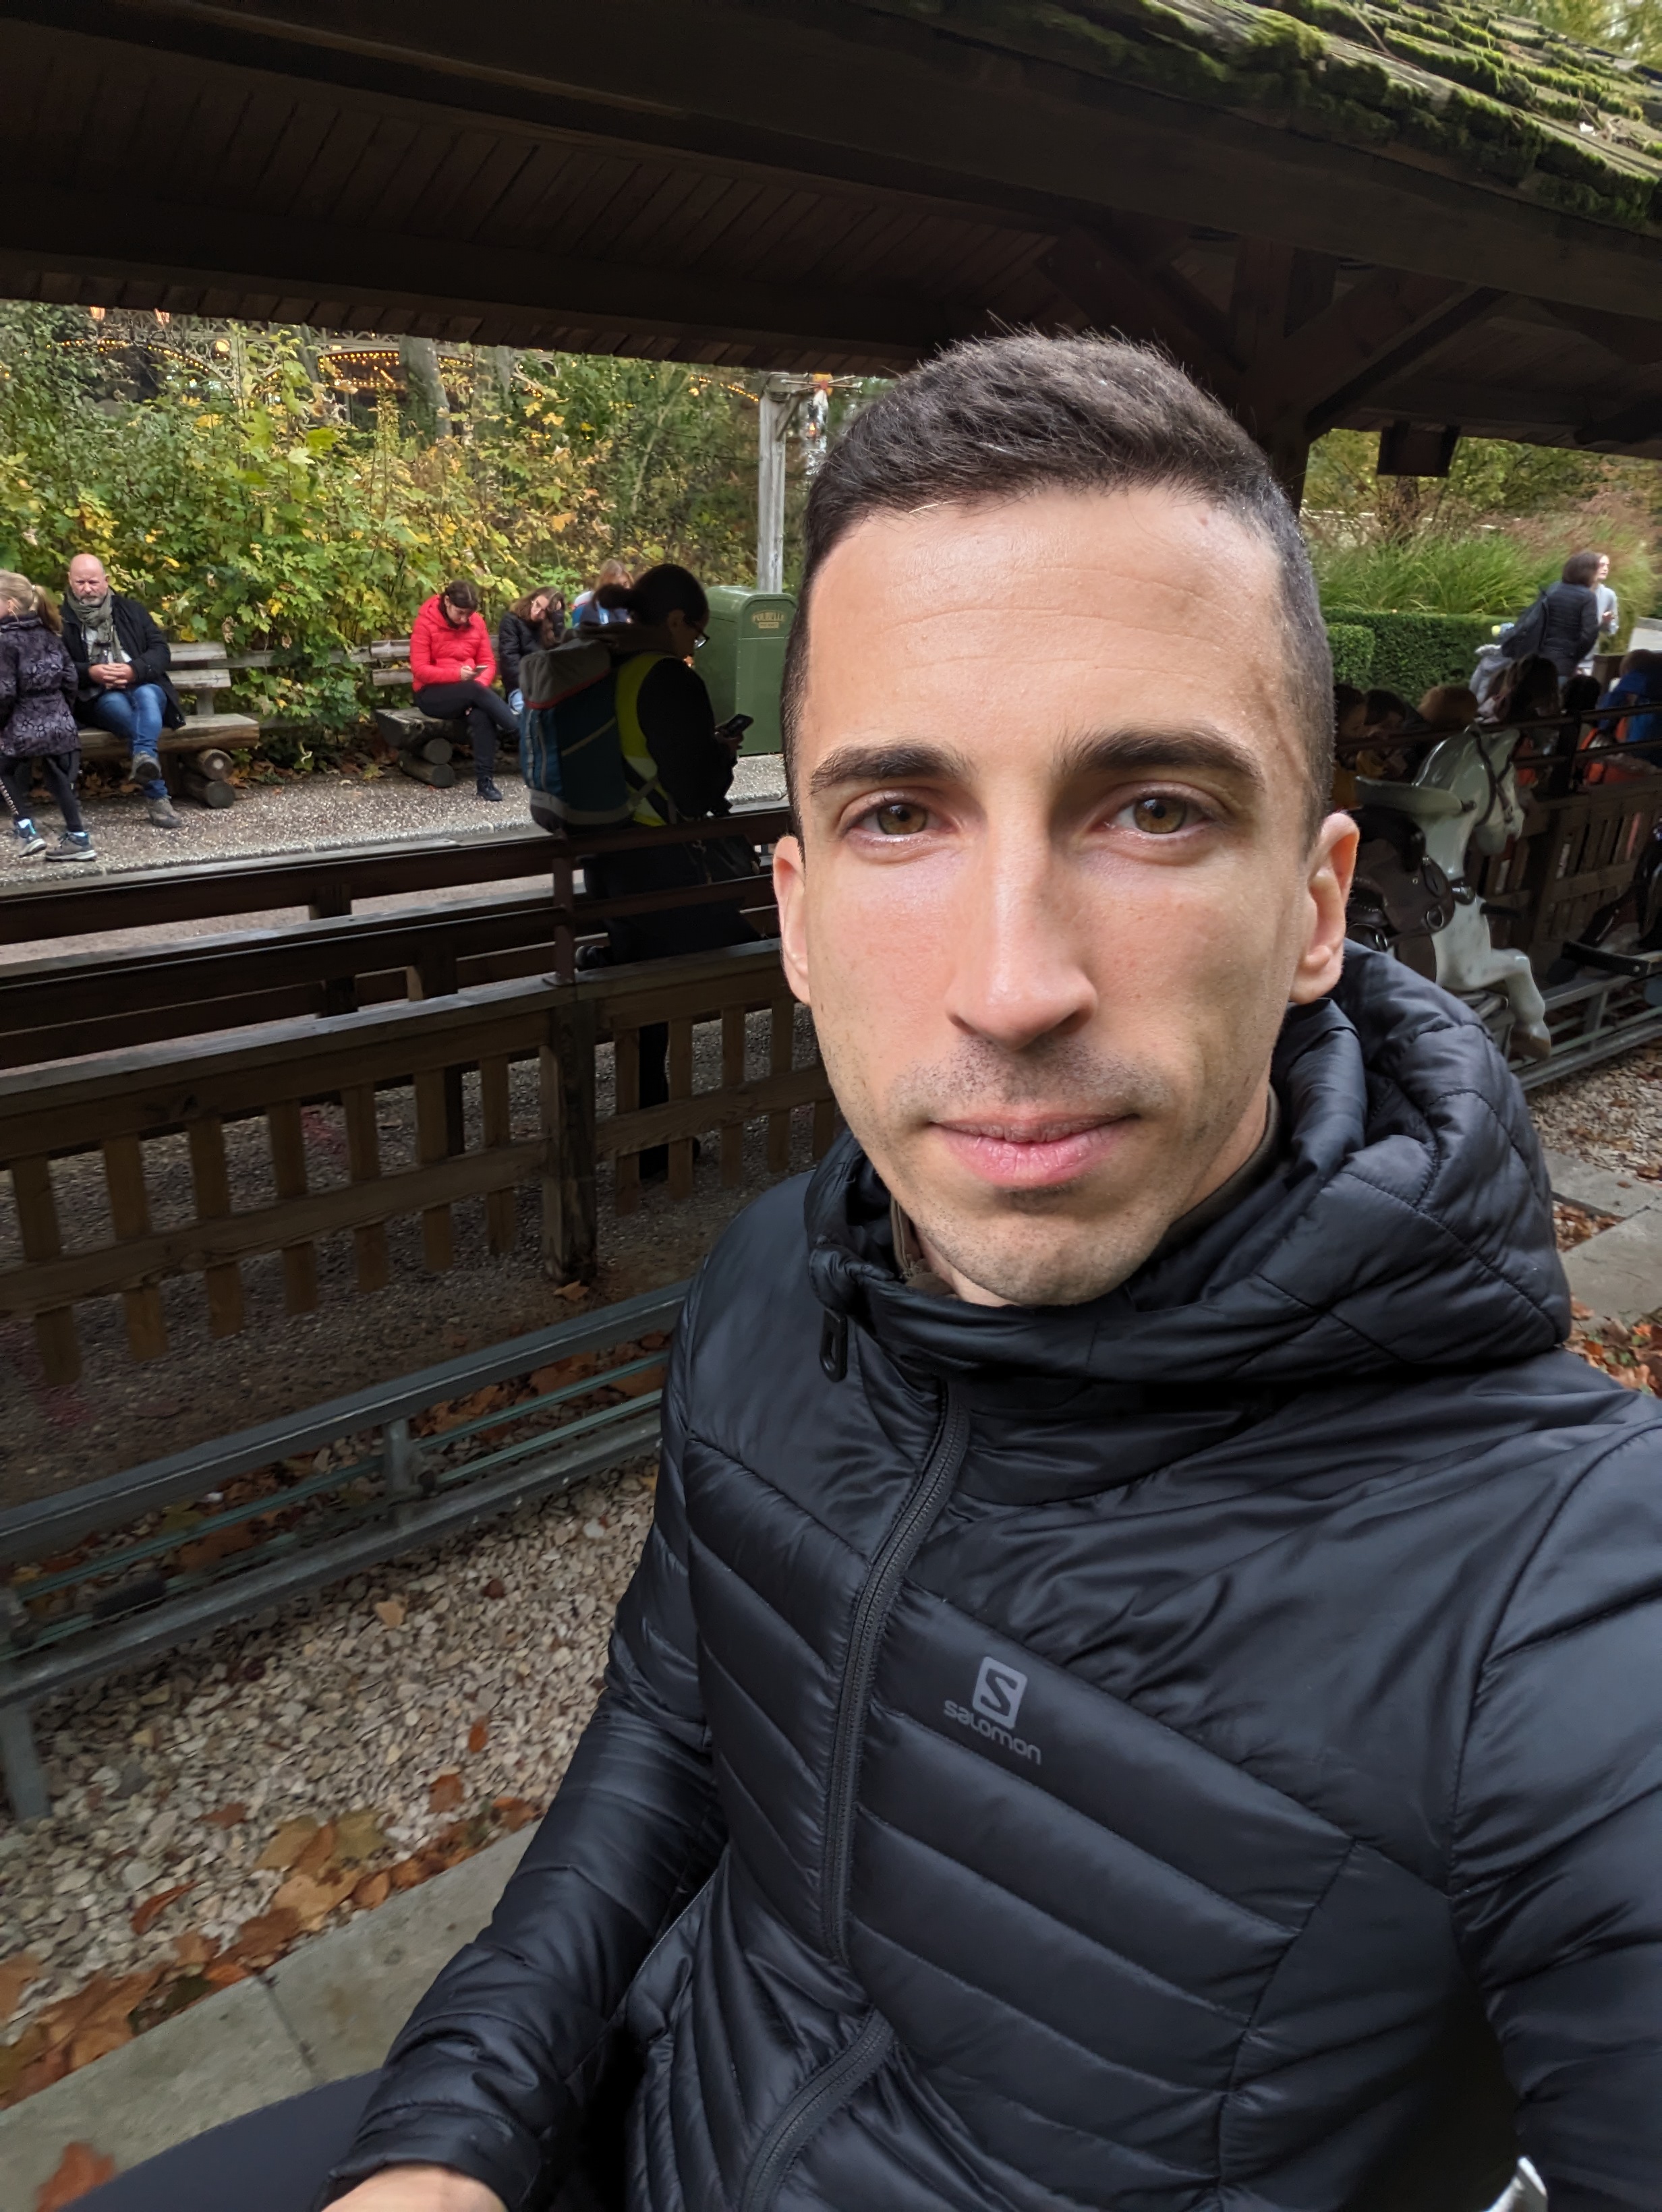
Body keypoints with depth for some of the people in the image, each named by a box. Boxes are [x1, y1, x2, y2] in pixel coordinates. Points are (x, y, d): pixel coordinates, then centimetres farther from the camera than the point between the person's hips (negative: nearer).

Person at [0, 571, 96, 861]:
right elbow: (71, 677, 10)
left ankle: (27, 830, 8)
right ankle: (78, 838, 11)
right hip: (60, 724, 5)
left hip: (23, 727, -5)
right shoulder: (48, 633, 7)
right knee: (60, 780, 11)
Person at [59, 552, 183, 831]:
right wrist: (90, 673, -17)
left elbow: (161, 650, 5)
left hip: (143, 686, 1)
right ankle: (158, 796, -44)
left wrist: (134, 670, -14)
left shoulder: (131, 609, 14)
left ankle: (145, 757, -59)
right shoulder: (61, 619, 7)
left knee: (146, 696, -34)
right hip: (98, 697, -1)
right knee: (118, 705, -34)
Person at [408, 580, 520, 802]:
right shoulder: (426, 622, -7)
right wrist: (457, 674, -26)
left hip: (469, 692, 3)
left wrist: (480, 686, -16)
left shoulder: (476, 621, 6)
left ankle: (485, 780, -32)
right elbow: (419, 669, -12)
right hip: (432, 694, -3)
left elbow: (488, 662, 5)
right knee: (477, 692, -33)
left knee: (481, 715, -31)